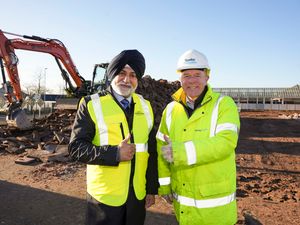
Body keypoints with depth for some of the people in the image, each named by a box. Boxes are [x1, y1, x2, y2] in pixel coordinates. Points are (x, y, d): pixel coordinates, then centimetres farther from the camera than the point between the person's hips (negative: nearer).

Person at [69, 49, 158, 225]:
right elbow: (76, 148, -11)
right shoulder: (92, 104, -8)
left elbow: (152, 151, 7)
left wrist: (152, 188, 7)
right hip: (105, 197, -3)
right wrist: (114, 153, -22)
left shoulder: (145, 106, 5)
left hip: (138, 196, 4)